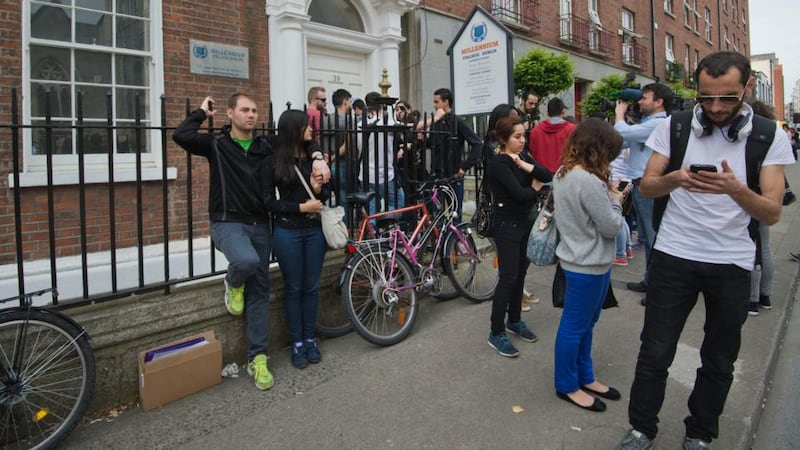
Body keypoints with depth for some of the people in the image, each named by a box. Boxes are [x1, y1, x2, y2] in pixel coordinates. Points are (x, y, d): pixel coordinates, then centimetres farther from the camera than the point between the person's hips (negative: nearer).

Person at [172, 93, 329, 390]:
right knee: (247, 260, -35)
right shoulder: (217, 145, 1)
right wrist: (202, 112, -1)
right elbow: (180, 135, -15)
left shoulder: (266, 147, 9)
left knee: (259, 291, 3)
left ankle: (257, 358, 13)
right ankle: (233, 284, 4)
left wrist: (318, 158, -6)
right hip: (228, 223, -3)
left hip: (259, 224, 4)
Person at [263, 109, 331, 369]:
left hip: (315, 230, 3)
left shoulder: (315, 157, 6)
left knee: (311, 287, 10)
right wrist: (301, 207, -14)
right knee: (293, 288, 6)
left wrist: (319, 189, -11)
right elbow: (269, 202, -6)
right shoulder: (274, 162, -4)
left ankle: (310, 339, 23)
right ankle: (296, 343, 19)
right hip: (288, 232, -3)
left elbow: (327, 194, 11)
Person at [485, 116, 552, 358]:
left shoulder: (521, 159, 9)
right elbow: (520, 193, -22)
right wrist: (538, 191, -3)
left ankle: (514, 320, 31)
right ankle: (496, 333, 3)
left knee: (520, 274, 15)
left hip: (524, 223, 8)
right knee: (508, 278, -7)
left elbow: (549, 177, -3)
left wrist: (524, 165, -13)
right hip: (507, 226, -8)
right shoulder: (498, 163, -14)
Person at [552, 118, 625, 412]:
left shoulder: (563, 173, 5)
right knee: (575, 326, 5)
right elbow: (611, 227, -17)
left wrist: (606, 193, 3)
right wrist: (615, 200, -1)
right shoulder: (589, 181, -25)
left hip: (579, 259, 10)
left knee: (585, 324, 20)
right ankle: (567, 386, 21)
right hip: (589, 265, -10)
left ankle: (585, 377, 35)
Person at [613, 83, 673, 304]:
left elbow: (622, 133, -23)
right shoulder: (646, 123, 16)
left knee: (654, 238, -3)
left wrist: (619, 112, -3)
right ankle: (650, 280, 31)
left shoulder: (659, 124, -16)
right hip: (640, 186, 11)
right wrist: (622, 114, 12)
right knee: (646, 237, 18)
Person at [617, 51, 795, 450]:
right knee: (655, 352, 5)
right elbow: (646, 188, -2)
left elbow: (772, 213, -7)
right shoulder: (674, 126, -2)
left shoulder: (770, 137, -3)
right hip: (674, 256, 0)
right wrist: (676, 178, -24)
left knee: (719, 360, 13)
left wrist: (735, 188, -27)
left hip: (733, 264, 1)